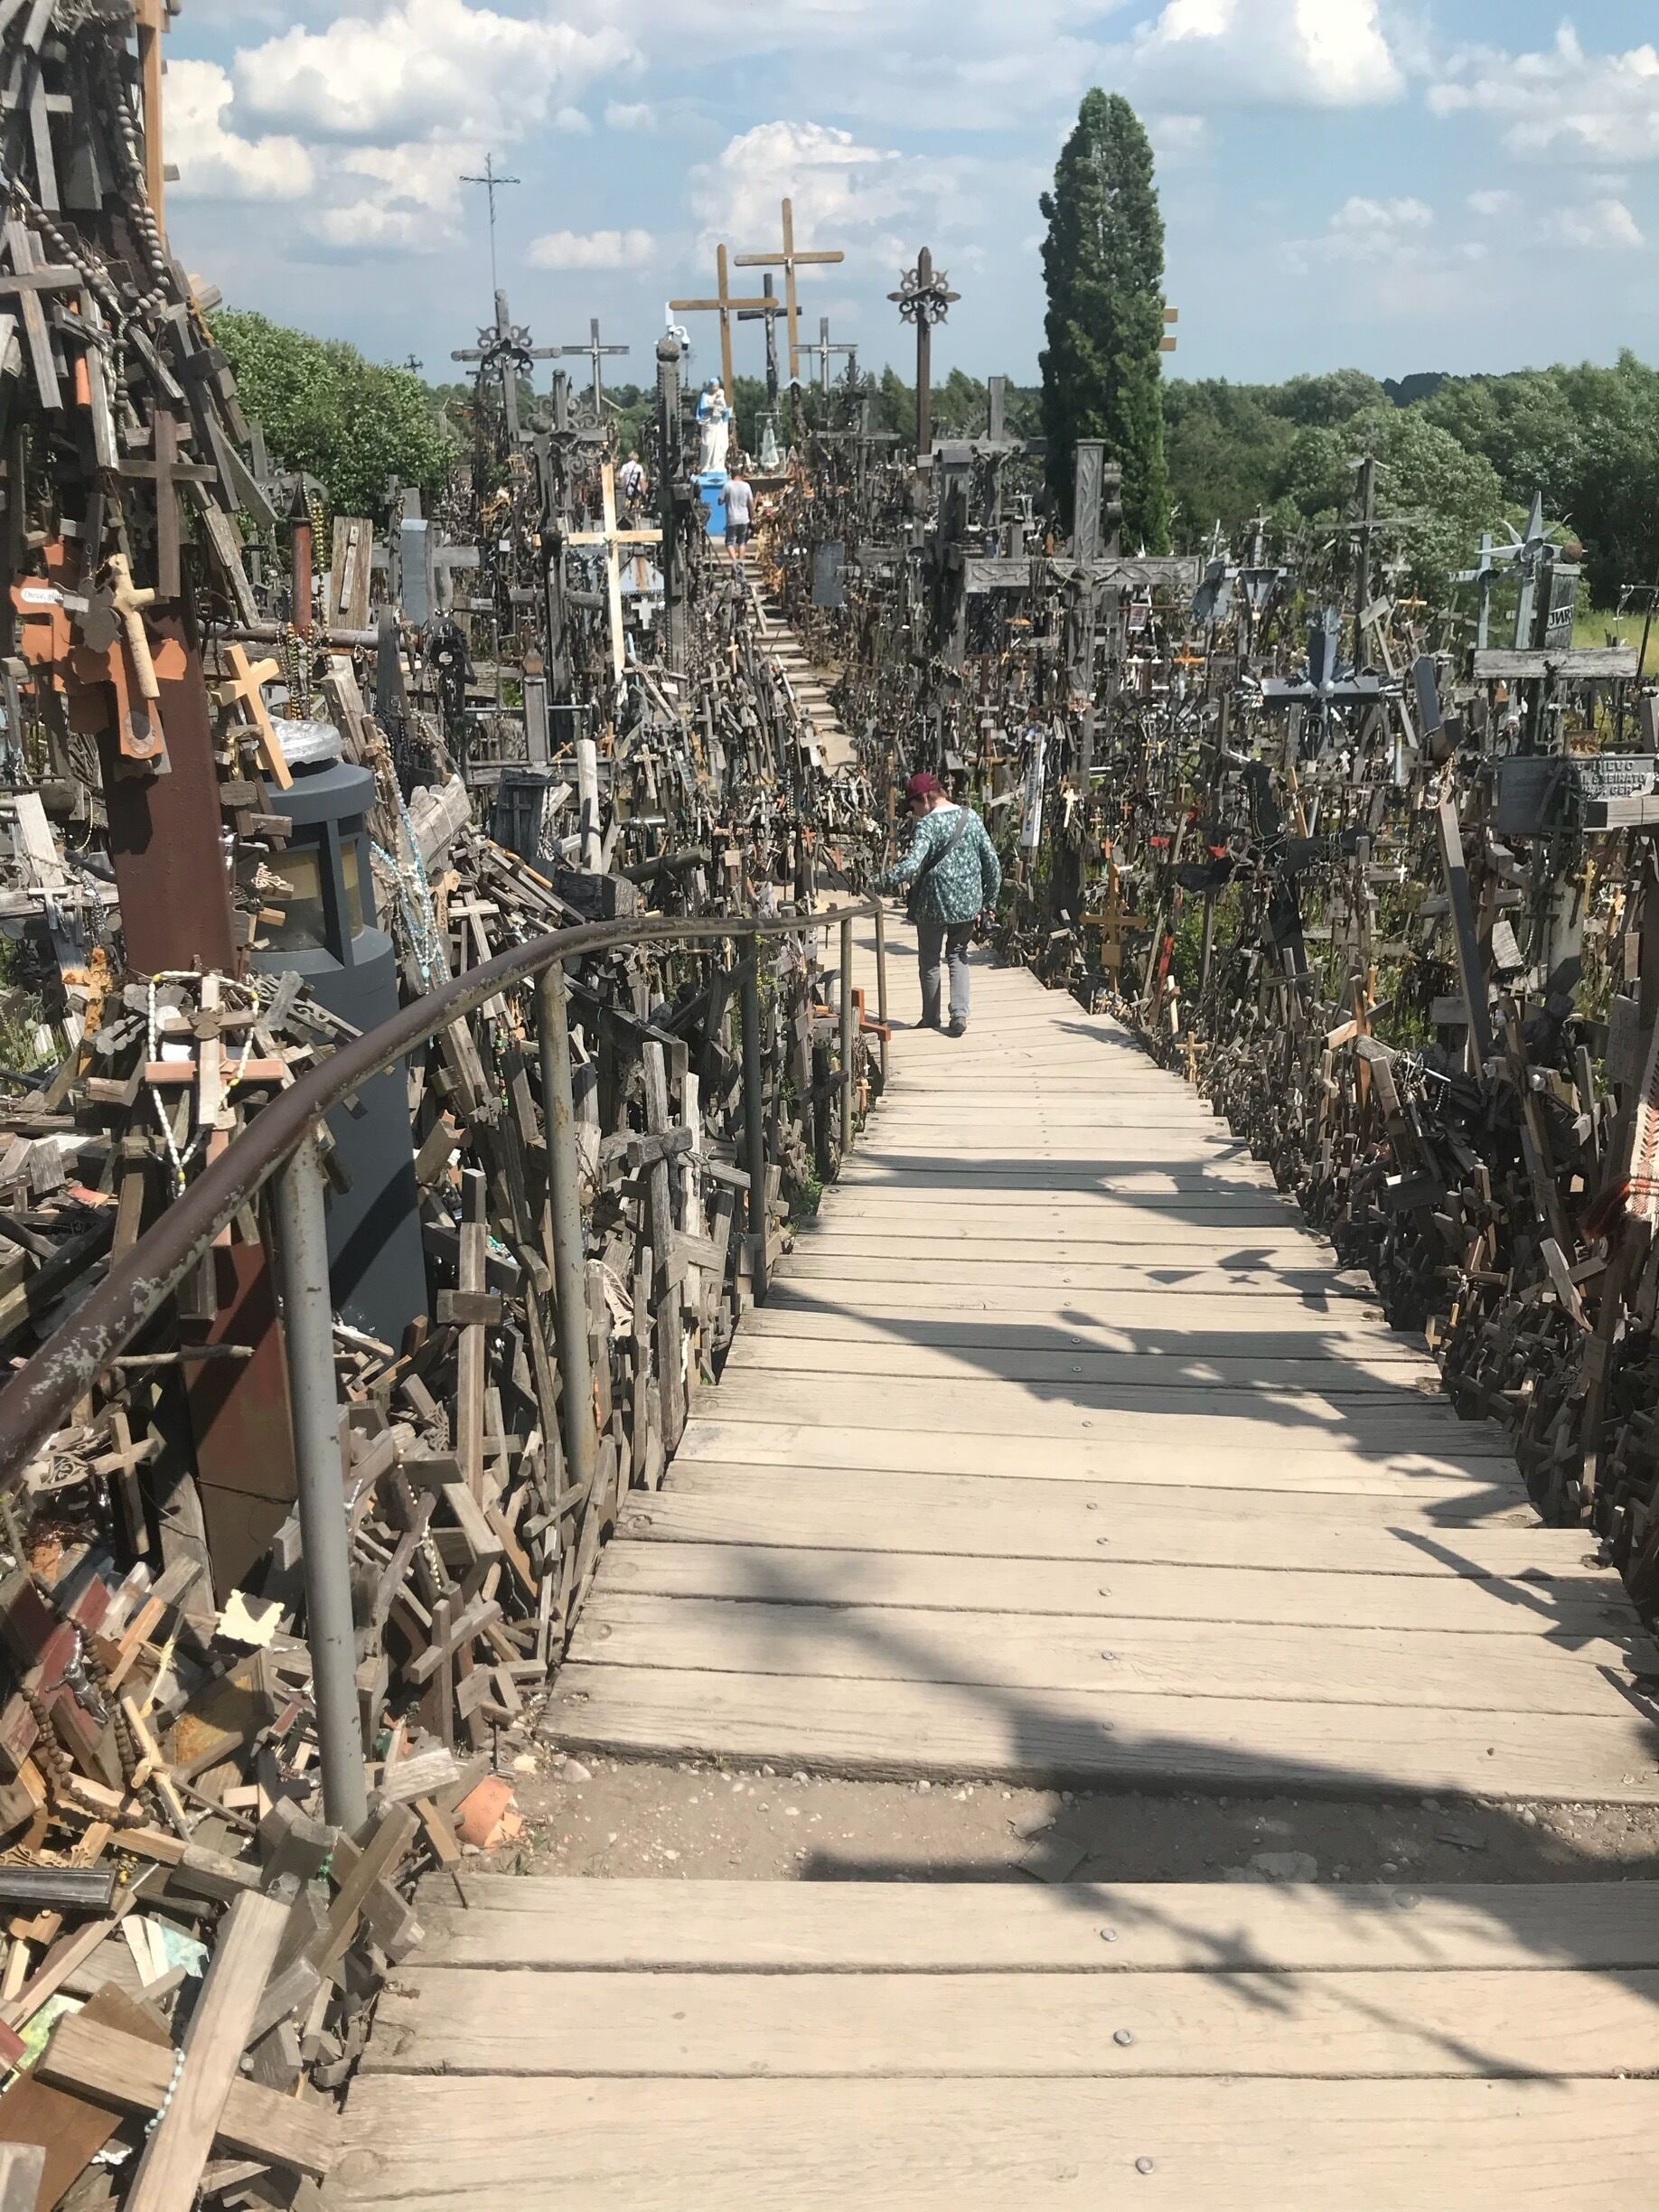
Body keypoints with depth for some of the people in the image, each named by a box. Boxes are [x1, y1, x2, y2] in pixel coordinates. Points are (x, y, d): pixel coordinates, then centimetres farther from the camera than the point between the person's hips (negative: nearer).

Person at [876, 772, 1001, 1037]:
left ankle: (930, 1018, 22)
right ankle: (960, 1012, 0)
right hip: (968, 904, 5)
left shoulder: (928, 824, -15)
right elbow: (992, 862, 4)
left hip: (934, 905, -5)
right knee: (958, 956, 17)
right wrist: (989, 900, 12)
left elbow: (911, 865, -29)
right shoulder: (971, 817, 2)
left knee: (930, 962, 12)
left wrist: (879, 883, -25)